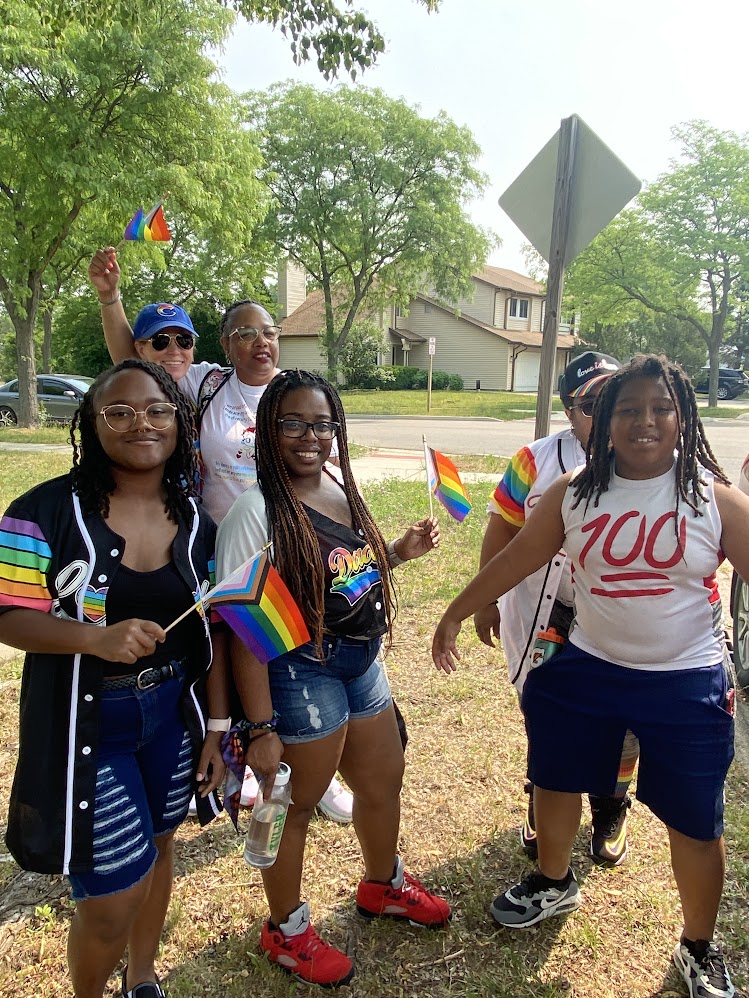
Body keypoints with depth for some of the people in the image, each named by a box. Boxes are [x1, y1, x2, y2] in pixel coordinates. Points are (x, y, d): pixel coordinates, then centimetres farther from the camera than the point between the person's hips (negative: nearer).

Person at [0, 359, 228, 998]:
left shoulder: (195, 521, -1)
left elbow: (211, 633, 3)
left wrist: (217, 726, 3)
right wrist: (99, 637, -31)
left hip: (174, 716, 4)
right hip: (87, 725, -4)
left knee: (157, 848, 22)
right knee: (112, 899, 3)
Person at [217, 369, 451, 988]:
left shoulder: (341, 490, 2)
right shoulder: (257, 511, -21)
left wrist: (402, 551, 2)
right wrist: (262, 728, -20)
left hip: (362, 661, 8)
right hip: (301, 673, -8)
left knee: (384, 779, 23)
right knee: (297, 804, 11)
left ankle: (383, 885, 52)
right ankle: (286, 931, 38)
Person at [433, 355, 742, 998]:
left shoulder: (714, 496, -11)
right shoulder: (576, 492, -4)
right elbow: (515, 558, 2)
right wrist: (456, 615, 6)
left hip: (687, 685, -2)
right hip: (586, 670, 3)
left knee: (695, 824, 9)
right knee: (554, 783, 19)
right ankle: (554, 884, 50)